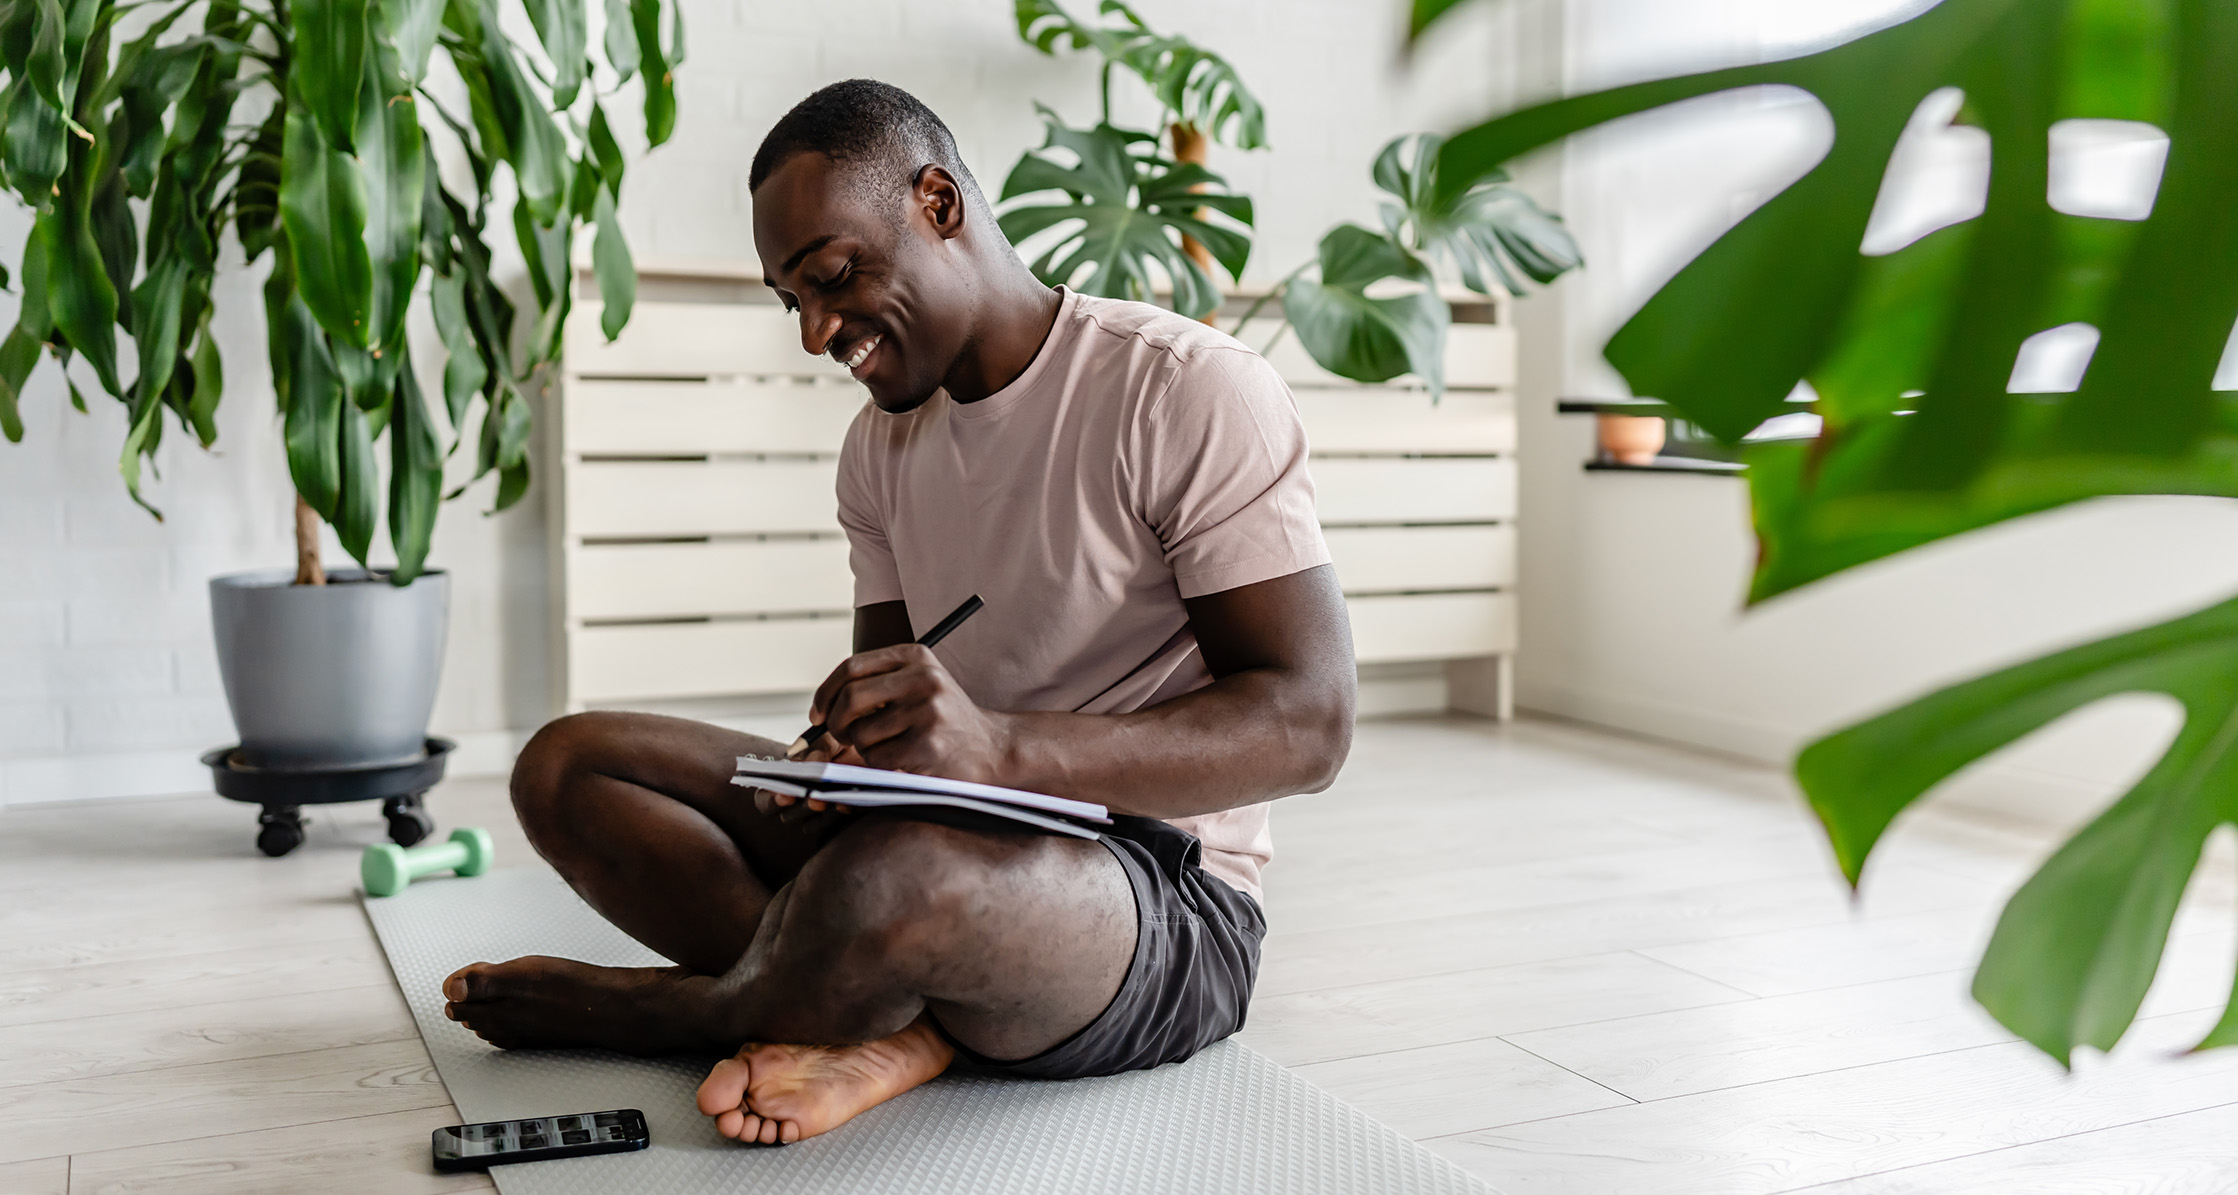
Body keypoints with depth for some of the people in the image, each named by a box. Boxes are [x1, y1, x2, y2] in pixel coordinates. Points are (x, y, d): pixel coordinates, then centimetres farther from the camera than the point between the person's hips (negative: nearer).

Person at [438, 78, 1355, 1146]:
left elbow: (1309, 726, -19)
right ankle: (890, 1027, -19)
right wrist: (838, 760, -13)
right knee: (566, 766, -2)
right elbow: (888, 735, 14)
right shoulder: (881, 446, 12)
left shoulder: (1190, 392, -12)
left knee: (890, 877, -39)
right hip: (954, 838, 8)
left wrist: (1000, 747, -33)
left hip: (1165, 897, -7)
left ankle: (692, 1008, -5)